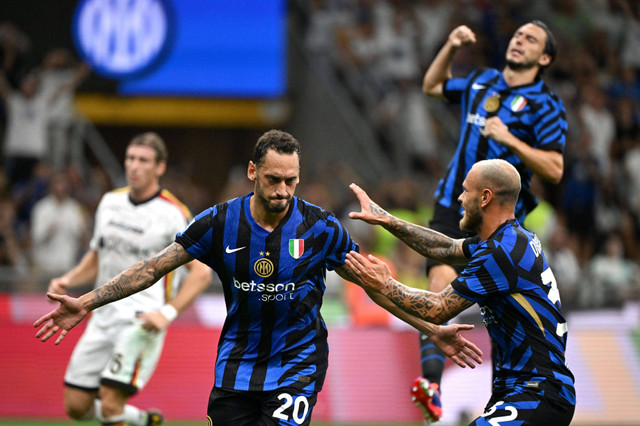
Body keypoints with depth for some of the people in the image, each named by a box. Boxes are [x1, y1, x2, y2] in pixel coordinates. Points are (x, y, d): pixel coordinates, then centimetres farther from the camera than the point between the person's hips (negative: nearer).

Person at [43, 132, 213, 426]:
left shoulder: (173, 215, -8)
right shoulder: (110, 202, 12)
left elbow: (201, 272, -9)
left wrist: (167, 313, -21)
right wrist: (68, 280, 4)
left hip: (142, 321, -7)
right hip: (104, 316, 7)